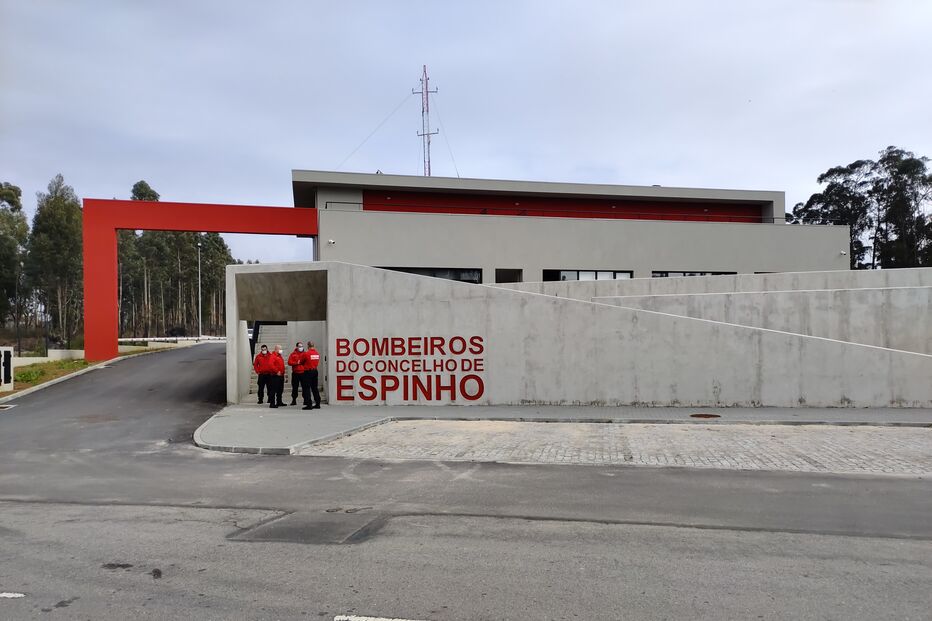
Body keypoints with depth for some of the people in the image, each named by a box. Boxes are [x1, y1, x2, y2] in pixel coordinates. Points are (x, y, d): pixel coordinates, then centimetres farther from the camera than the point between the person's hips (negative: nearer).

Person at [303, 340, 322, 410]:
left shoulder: (307, 353, -14)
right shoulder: (317, 353, 3)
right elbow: (318, 362, 9)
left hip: (308, 372, -6)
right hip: (315, 371, 6)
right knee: (315, 388, 15)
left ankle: (309, 405, -3)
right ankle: (317, 404, 17)